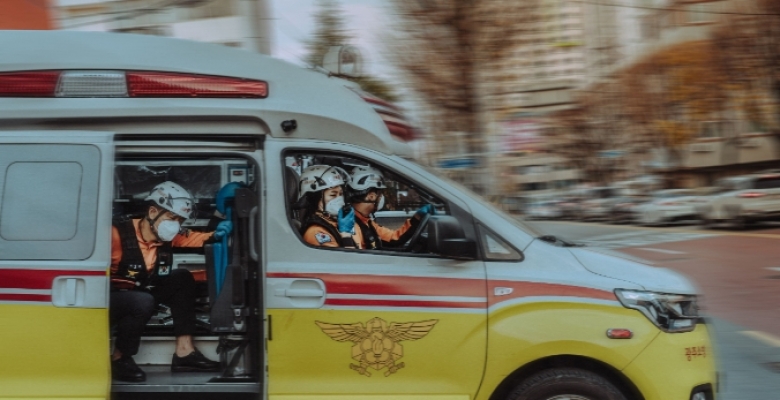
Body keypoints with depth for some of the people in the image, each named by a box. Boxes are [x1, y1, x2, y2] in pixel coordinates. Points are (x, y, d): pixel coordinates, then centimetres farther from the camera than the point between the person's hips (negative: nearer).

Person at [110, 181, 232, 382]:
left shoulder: (168, 236, -3)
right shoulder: (118, 234, -24)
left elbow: (193, 238, 7)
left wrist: (217, 234, -15)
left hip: (138, 294, 8)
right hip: (108, 299, -8)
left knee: (181, 278, -3)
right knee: (143, 302, -36)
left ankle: (184, 352, -5)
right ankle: (119, 358, -12)